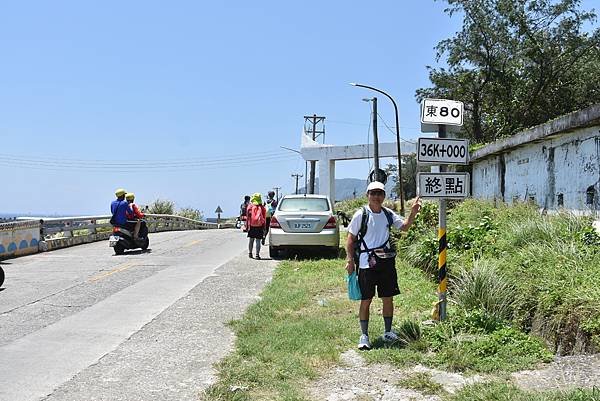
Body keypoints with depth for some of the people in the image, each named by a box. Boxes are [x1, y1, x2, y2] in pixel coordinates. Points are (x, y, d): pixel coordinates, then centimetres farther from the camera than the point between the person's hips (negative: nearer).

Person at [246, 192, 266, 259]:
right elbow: (264, 218, 3)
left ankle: (250, 253, 20)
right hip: (260, 226, -1)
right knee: (258, 241, -1)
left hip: (252, 226, 1)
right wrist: (264, 228, 10)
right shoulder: (262, 208, 0)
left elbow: (248, 217, 0)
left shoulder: (250, 207, -2)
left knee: (251, 239, 14)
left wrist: (247, 225, 6)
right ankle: (257, 254, -4)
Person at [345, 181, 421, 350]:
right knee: (366, 300, 1)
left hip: (386, 261, 4)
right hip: (366, 262, -4)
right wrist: (350, 260, -9)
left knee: (388, 298, 10)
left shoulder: (388, 214, 6)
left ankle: (388, 332, 24)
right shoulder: (361, 214, -7)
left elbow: (404, 227, 14)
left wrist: (413, 213, -3)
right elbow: (351, 238, -3)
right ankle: (364, 336, 10)